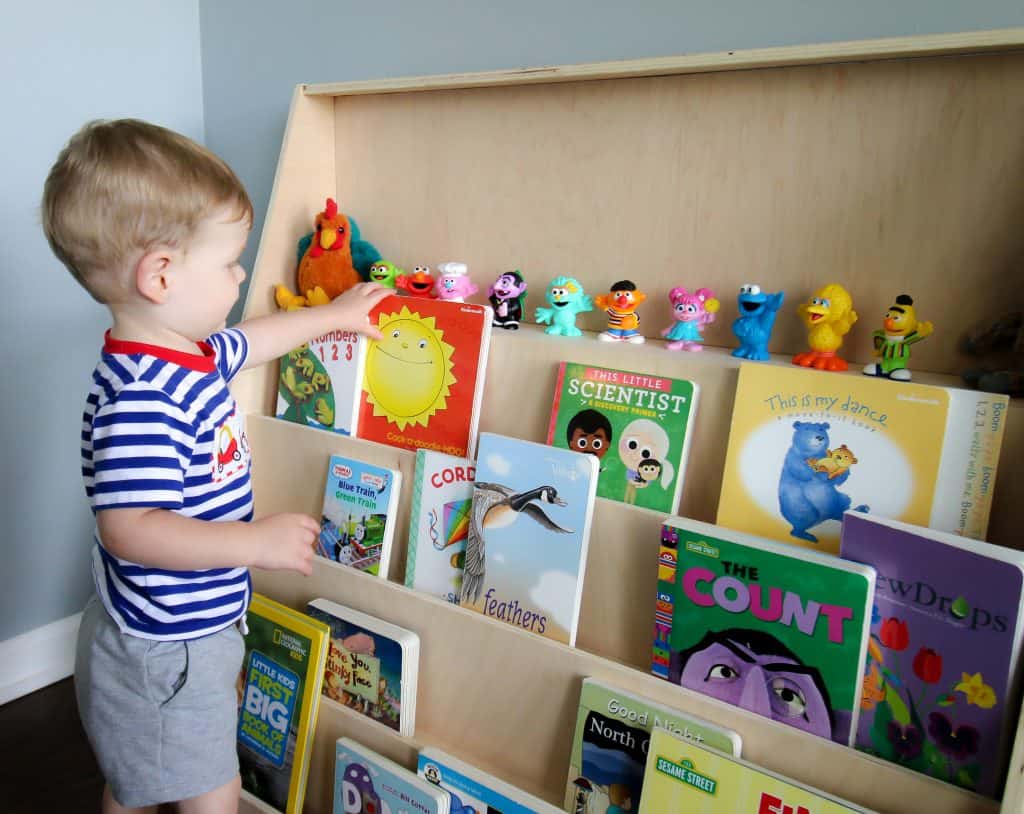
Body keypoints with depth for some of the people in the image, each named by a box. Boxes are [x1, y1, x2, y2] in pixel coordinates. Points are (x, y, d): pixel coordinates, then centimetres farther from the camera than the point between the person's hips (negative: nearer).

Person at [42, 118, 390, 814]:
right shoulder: (141, 400, -32)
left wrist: (334, 315, 29)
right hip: (164, 650, -9)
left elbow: (253, 340, 19)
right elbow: (128, 528, -35)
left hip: (191, 629, 9)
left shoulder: (194, 351, -1)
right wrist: (259, 541, -34)